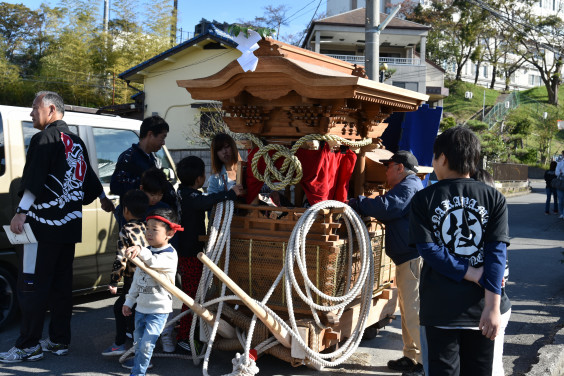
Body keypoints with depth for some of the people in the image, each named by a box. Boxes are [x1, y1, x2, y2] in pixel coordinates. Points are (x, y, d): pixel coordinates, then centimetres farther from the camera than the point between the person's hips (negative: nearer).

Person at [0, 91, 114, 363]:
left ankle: (28, 345, 0)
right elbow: (89, 178, 27)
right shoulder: (76, 143, 16)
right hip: (69, 226, 8)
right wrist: (104, 200, 42)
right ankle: (59, 341, 18)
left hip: (43, 224, -8)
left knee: (31, 285, -3)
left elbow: (34, 180, -19)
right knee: (61, 284, 12)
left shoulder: (45, 138, -8)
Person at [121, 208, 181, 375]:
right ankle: (139, 360, 45)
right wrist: (129, 301, 16)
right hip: (141, 306, 8)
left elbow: (155, 262, -39)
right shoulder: (146, 253, 9)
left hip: (158, 310, -7)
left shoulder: (170, 254, -15)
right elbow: (137, 279, 16)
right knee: (138, 339, 22)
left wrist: (141, 252, -55)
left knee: (147, 344, -10)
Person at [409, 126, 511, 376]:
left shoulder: (423, 199, -4)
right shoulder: (494, 198, -1)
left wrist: (473, 275, -10)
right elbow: (497, 253, -9)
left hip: (440, 306, -1)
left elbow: (428, 249, -13)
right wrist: (493, 306, -12)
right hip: (481, 307, 2)